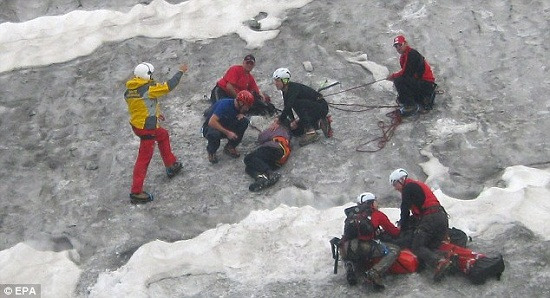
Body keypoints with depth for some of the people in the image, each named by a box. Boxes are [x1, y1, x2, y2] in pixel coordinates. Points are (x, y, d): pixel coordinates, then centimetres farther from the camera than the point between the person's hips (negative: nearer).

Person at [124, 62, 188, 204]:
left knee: (163, 135, 31)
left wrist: (155, 114, 26)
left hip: (136, 124, 9)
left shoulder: (129, 90, 2)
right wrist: (181, 71, -1)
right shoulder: (149, 89, -22)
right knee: (144, 158, 0)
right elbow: (169, 86, -15)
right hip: (147, 129, -9)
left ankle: (171, 165, 43)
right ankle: (136, 192, 5)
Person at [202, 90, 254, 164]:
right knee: (215, 134, -42)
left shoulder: (238, 107, -8)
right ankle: (211, 151, -7)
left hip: (225, 126, 6)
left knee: (245, 121, -16)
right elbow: (211, 122, -36)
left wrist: (241, 115, -12)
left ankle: (230, 147, -1)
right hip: (210, 127, -6)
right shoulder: (225, 104, -30)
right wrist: (227, 132, -36)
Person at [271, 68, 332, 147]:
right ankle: (320, 123, 10)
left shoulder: (294, 88, -26)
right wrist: (292, 120, -13)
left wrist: (279, 120, -32)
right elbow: (287, 107, 3)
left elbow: (288, 107, -35)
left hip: (321, 107, -9)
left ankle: (311, 132, -28)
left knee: (296, 103, -31)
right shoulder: (285, 90, 2)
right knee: (296, 131, 2)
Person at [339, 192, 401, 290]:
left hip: (346, 251, 5)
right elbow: (394, 232, 22)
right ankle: (374, 273, -14)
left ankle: (351, 267, 3)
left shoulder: (352, 214, 26)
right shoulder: (377, 214, 15)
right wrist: (399, 230, 46)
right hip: (364, 247, -5)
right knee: (394, 250, 7)